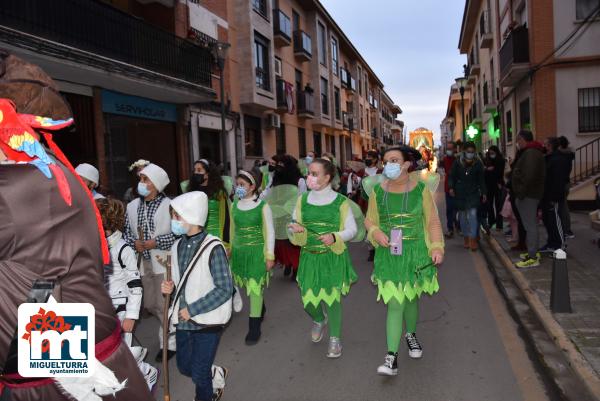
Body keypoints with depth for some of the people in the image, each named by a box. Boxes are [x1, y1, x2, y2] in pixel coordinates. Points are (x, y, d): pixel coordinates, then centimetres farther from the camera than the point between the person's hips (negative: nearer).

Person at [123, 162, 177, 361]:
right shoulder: (132, 206, 6)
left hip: (163, 262, -6)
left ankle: (169, 342, 20)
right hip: (142, 263, 6)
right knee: (149, 304, 17)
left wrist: (156, 242, -19)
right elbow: (126, 232, 10)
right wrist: (134, 243, -10)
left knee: (164, 304, 2)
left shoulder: (169, 205, -10)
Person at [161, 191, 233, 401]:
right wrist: (170, 287, -7)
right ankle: (214, 375, 49)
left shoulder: (213, 248, -20)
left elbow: (225, 289, -19)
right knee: (184, 367, 20)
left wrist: (192, 309, -18)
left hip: (207, 321, -7)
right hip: (183, 320, 7)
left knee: (199, 374, 4)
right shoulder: (178, 246, 1)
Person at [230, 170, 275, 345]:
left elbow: (269, 232, -6)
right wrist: (231, 250, 17)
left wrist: (270, 256, -6)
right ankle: (261, 311, 40)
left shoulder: (262, 206, -10)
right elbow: (233, 229, 13)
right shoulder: (234, 205, 3)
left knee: (256, 287, -3)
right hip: (239, 251, 5)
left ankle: (254, 327, 8)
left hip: (257, 251, -5)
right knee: (248, 285, 14)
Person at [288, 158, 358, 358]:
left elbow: (352, 229, -3)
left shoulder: (340, 201, -7)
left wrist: (335, 237, -21)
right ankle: (319, 320, 43)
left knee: (332, 298, 2)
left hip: (333, 257, -3)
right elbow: (293, 226, 7)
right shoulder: (302, 200, 1)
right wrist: (296, 229, -17)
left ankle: (335, 338, 26)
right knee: (308, 299, 6)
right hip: (309, 257, 3)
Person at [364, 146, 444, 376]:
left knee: (411, 298, 17)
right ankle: (392, 357, -3)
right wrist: (376, 233, -12)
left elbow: (433, 221, 1)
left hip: (415, 253, 0)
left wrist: (437, 247, -10)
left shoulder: (420, 189, -2)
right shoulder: (378, 191, 1)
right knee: (394, 303, -7)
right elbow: (370, 221, 9)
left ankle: (411, 335, 45)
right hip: (388, 255, 0)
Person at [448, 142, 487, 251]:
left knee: (472, 214, -12)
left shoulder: (478, 163, -1)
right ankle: (466, 238, 21)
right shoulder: (457, 162, -4)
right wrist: (451, 187, -13)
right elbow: (452, 176, 2)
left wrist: (484, 193, 5)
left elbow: (481, 179, 8)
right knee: (463, 216, 7)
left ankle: (473, 239, -7)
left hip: (473, 193, -1)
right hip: (460, 193, 1)